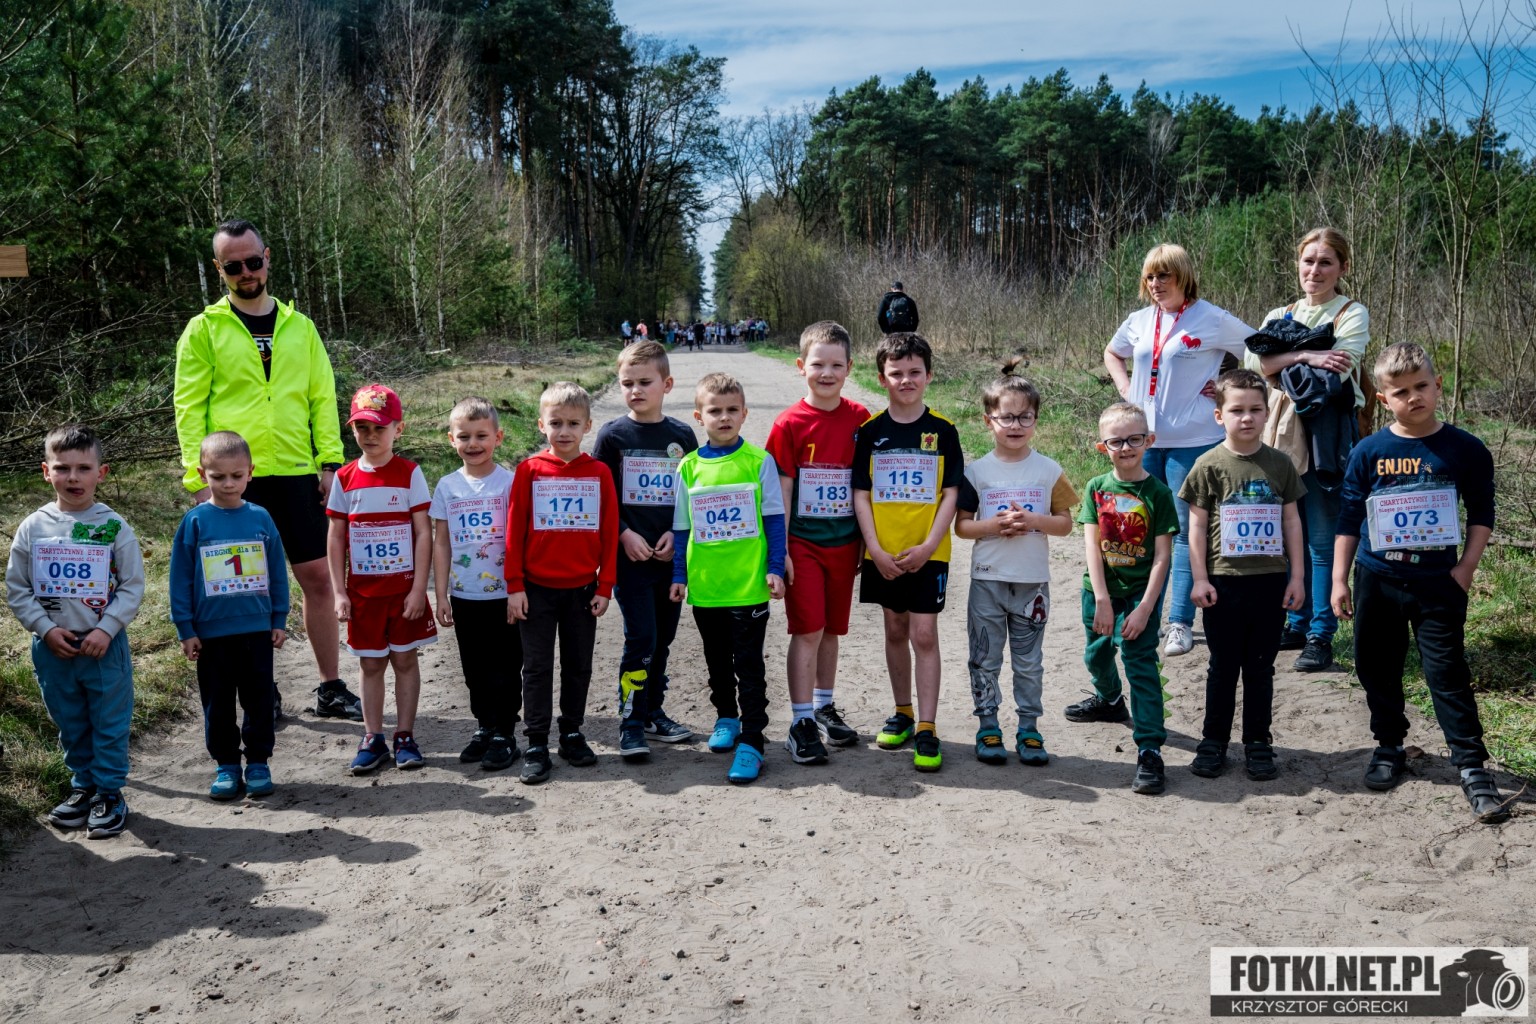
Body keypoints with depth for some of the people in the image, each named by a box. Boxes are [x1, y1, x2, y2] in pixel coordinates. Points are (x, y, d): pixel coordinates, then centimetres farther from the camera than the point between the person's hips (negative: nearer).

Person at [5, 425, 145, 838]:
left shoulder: (113, 527, -7)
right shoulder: (33, 528, -1)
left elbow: (132, 587, -6)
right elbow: (17, 590, 2)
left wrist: (106, 630, -15)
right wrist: (47, 629, -9)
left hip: (104, 646, -2)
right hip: (52, 647, 3)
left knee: (110, 723, 6)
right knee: (70, 724, 16)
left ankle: (109, 792, 19)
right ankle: (83, 784, 32)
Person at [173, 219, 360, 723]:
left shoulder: (298, 325, 11)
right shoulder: (205, 329, 3)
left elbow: (323, 397, 10)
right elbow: (189, 407, -1)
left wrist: (331, 462, 0)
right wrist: (199, 478, -9)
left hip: (297, 474, 2)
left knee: (317, 577, 4)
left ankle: (331, 688, 16)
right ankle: (262, 693, 18)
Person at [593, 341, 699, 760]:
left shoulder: (682, 435, 5)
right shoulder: (612, 435, -1)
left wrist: (677, 534, -5)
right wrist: (625, 535, -12)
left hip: (671, 555, 3)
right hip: (630, 555, -3)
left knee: (663, 638, 11)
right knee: (640, 637, -9)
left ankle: (654, 712, 26)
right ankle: (631, 724, 1)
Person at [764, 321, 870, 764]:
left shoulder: (860, 419, 1)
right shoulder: (790, 423, -8)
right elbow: (781, 491, -7)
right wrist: (780, 550, -9)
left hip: (844, 542, 3)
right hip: (802, 543, -3)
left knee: (832, 629, 14)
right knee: (808, 630, -4)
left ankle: (824, 708, 29)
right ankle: (801, 723, 4)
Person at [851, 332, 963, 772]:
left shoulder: (943, 431, -1)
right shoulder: (871, 431, 1)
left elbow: (951, 494, -3)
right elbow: (860, 494, -1)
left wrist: (928, 546, -13)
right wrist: (875, 549, -9)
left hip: (927, 552, -2)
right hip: (883, 554, 2)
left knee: (923, 634, -5)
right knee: (895, 630, 13)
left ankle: (927, 730, 1)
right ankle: (902, 713, 29)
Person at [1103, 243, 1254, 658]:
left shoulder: (1213, 320, -5)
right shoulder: (1140, 321, 9)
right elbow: (1112, 353, 27)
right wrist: (1126, 390, 11)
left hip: (1192, 440, -5)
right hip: (1143, 438, 5)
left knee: (1186, 530, 0)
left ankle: (1181, 623, 6)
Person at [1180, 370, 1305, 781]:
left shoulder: (1279, 464, 3)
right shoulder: (1209, 465, -4)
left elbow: (1291, 521, 7)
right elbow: (1197, 525, -3)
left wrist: (1296, 576, 4)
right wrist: (1199, 578, -7)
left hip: (1270, 580, 2)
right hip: (1224, 581, -2)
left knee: (1261, 666, 10)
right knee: (1223, 666, 8)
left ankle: (1258, 743, 20)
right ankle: (1214, 740, 20)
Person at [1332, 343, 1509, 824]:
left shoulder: (1464, 449, -4)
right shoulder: (1369, 452, -2)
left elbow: (1482, 513, 4)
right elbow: (1349, 518, 3)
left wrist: (1466, 568, -5)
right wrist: (1339, 580, 1)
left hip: (1437, 583, -2)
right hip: (1376, 580, 2)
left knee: (1448, 674, -2)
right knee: (1378, 670, 13)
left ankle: (1472, 766, 6)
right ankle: (1389, 747, 31)